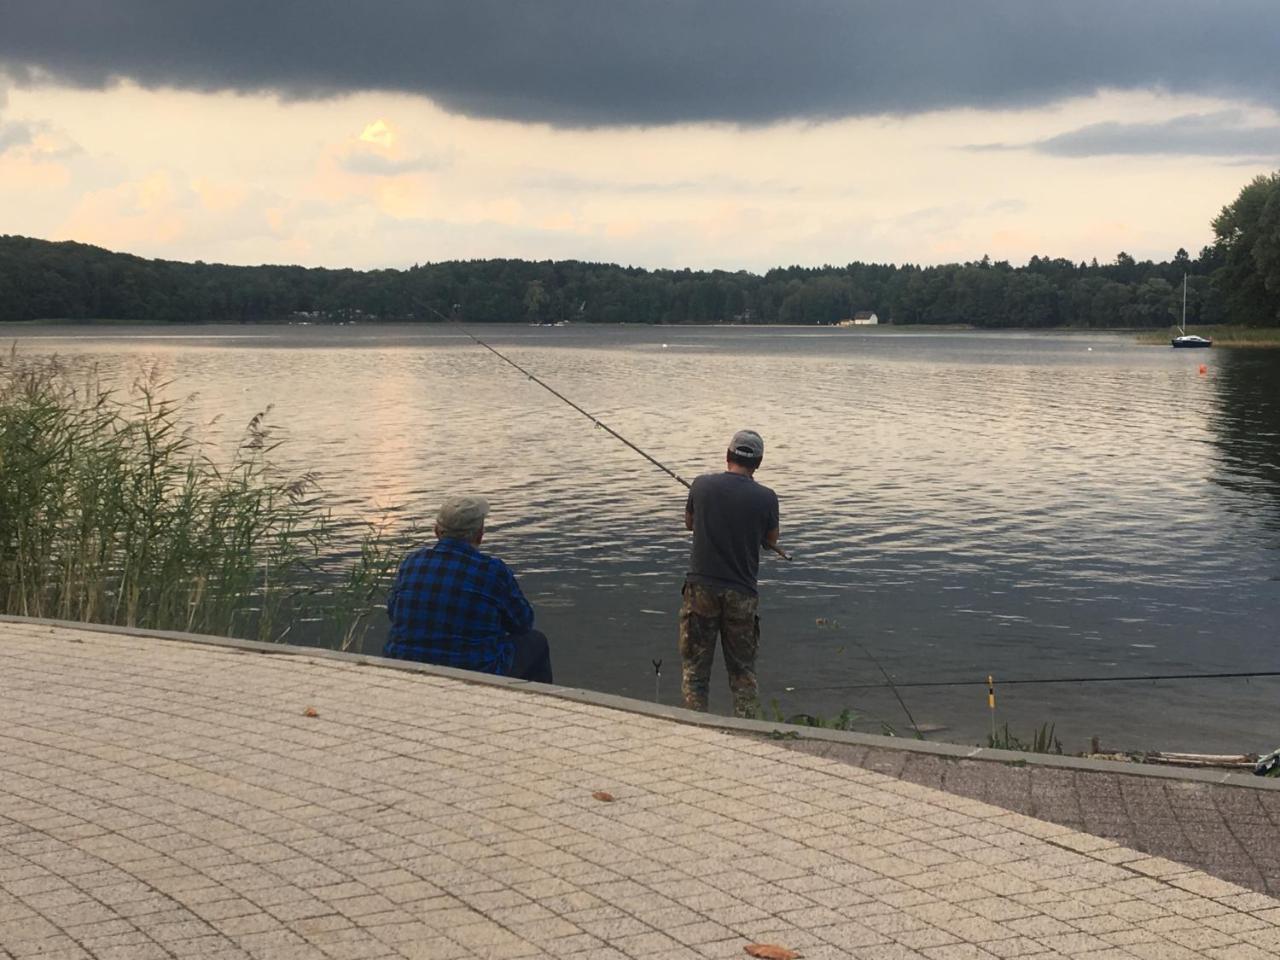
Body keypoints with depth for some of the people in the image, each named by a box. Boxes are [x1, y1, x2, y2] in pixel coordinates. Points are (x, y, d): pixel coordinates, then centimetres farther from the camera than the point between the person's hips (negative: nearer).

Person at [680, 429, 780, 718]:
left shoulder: (702, 485, -4)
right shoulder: (766, 498, -7)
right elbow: (771, 541, 8)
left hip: (701, 586, 0)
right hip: (742, 593, 0)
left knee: (695, 665, 9)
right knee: (743, 669, 12)